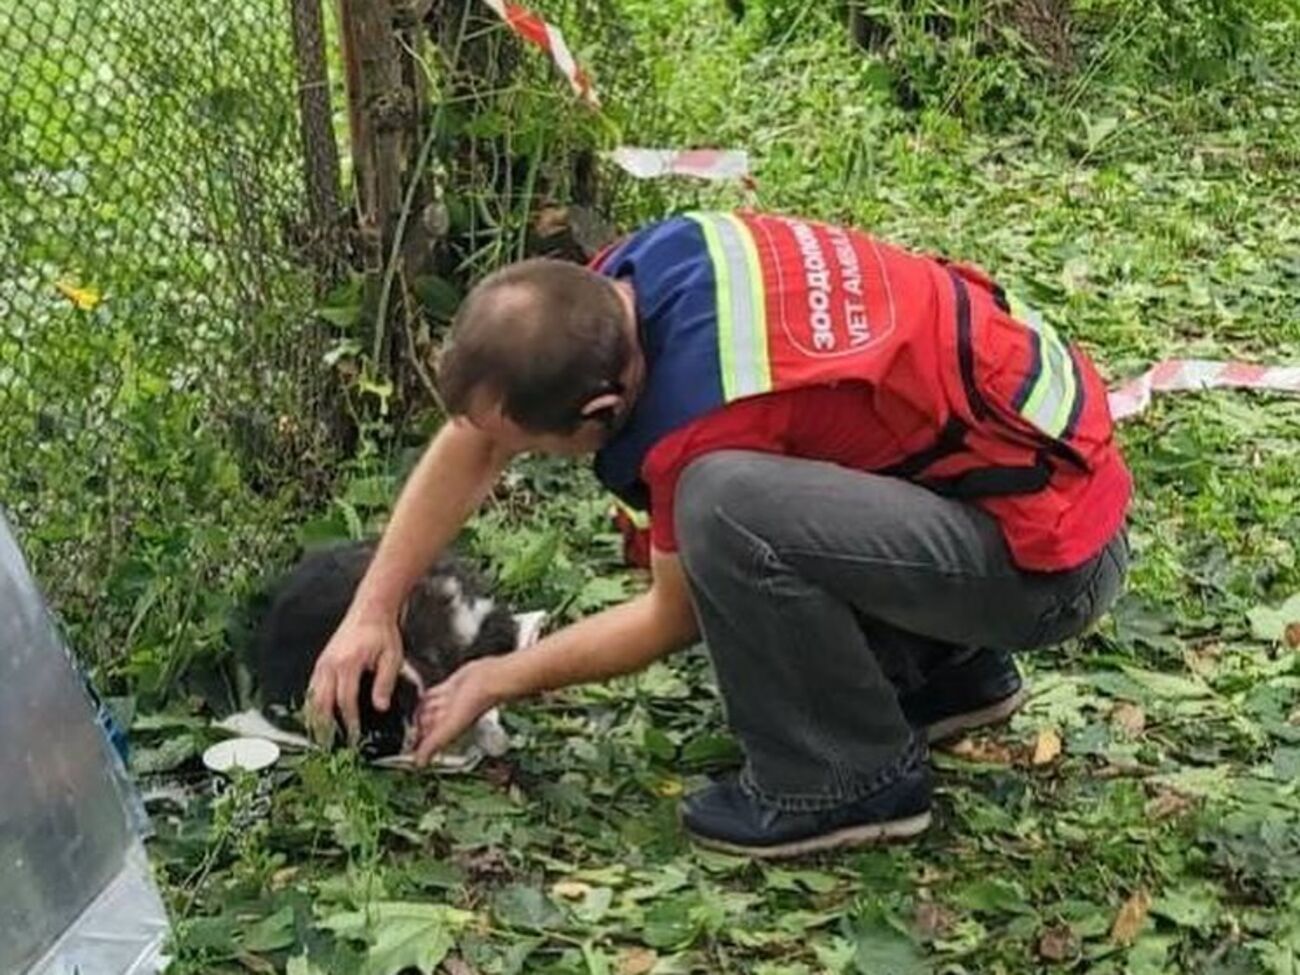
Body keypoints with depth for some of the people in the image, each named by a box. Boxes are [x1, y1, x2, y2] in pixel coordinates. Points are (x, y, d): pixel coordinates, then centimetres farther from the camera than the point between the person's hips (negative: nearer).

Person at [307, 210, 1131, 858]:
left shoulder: (698, 414, -28)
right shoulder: (624, 280, -7)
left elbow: (675, 619, -8)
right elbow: (474, 439, 7)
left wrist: (501, 681, 4)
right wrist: (373, 612, 7)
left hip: (1052, 551, -9)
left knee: (726, 503, -29)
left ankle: (852, 780, -6)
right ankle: (948, 672, 21)